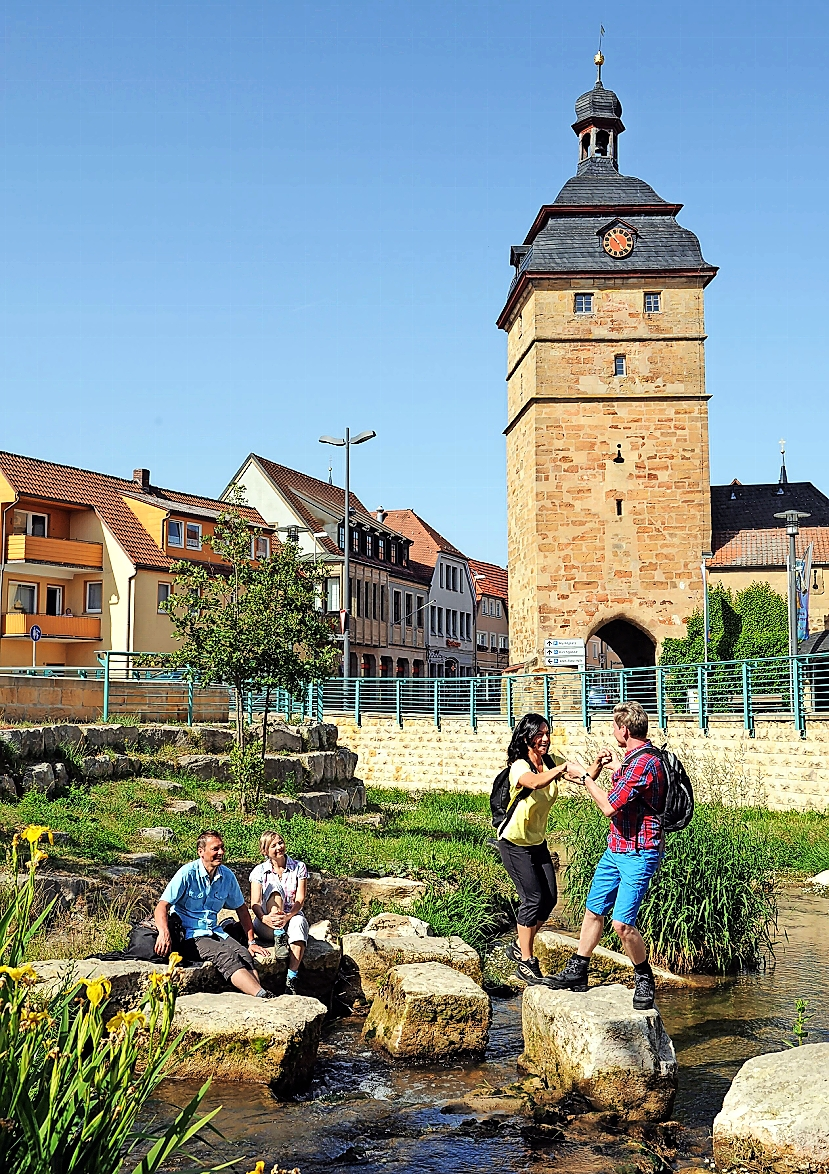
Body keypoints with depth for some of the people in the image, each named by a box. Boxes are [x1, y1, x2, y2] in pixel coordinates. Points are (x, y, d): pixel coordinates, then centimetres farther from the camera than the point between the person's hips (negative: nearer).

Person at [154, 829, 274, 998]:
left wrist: (251, 942, 13)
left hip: (214, 932, 5)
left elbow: (241, 908, 19)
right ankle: (263, 996, -44)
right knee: (227, 956, -31)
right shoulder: (188, 873, -9)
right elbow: (162, 906, -14)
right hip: (189, 936, -5)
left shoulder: (227, 876, 7)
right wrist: (164, 933, -34)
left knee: (244, 954, -25)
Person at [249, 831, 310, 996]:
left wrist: (288, 916, -25)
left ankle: (291, 980, -40)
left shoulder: (298, 867, 4)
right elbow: (255, 903, -7)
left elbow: (300, 900, -5)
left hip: (291, 918, 1)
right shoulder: (259, 871, 3)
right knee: (275, 887, -25)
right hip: (266, 925, 0)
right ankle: (278, 936, -36)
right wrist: (265, 918, -30)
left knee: (299, 922, -38)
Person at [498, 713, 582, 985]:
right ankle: (526, 962, 4)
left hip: (538, 841, 7)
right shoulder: (519, 767, -23)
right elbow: (535, 782, -45)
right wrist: (565, 767, -56)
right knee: (533, 899, -9)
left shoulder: (552, 761, -3)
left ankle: (520, 947, 25)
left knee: (549, 898, 5)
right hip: (515, 843, -7)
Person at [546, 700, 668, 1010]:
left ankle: (644, 980, 9)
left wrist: (586, 776, -10)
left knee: (622, 923, -12)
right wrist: (607, 765, 28)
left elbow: (609, 807, -23)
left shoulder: (644, 763, -22)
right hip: (615, 850, 10)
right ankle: (576, 973, 25)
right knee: (593, 911, 14)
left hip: (638, 854, -10)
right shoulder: (633, 759, 10)